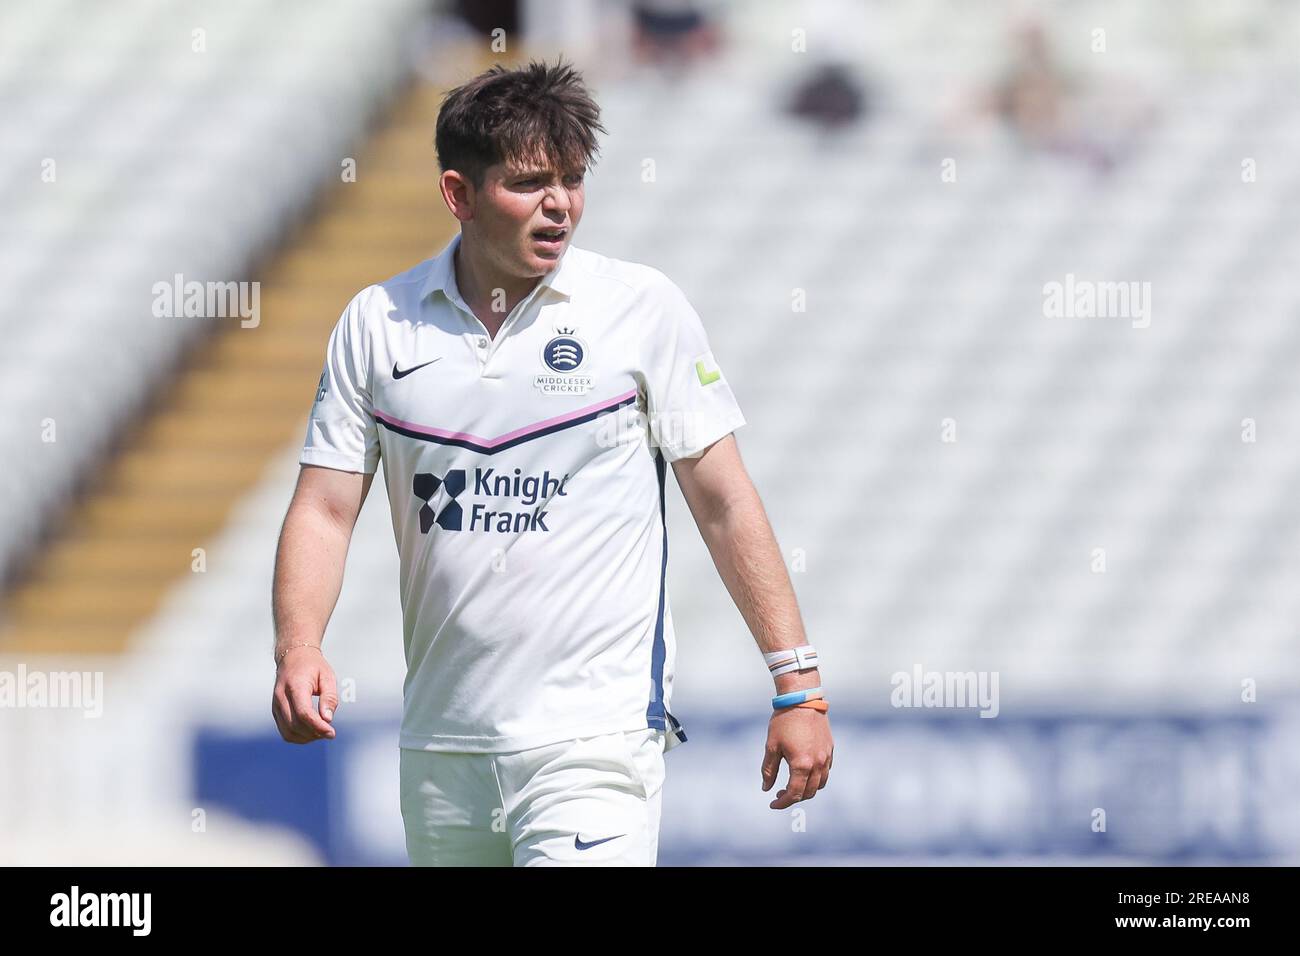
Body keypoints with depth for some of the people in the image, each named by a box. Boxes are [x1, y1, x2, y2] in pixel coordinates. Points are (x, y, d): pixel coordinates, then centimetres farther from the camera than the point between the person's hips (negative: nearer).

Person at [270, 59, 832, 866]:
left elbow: (724, 500, 2)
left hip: (597, 733, -4)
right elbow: (325, 510, 5)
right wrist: (298, 648, -14)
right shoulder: (376, 323, 5)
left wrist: (798, 685, -2)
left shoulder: (644, 307, -1)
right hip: (442, 741, 4)